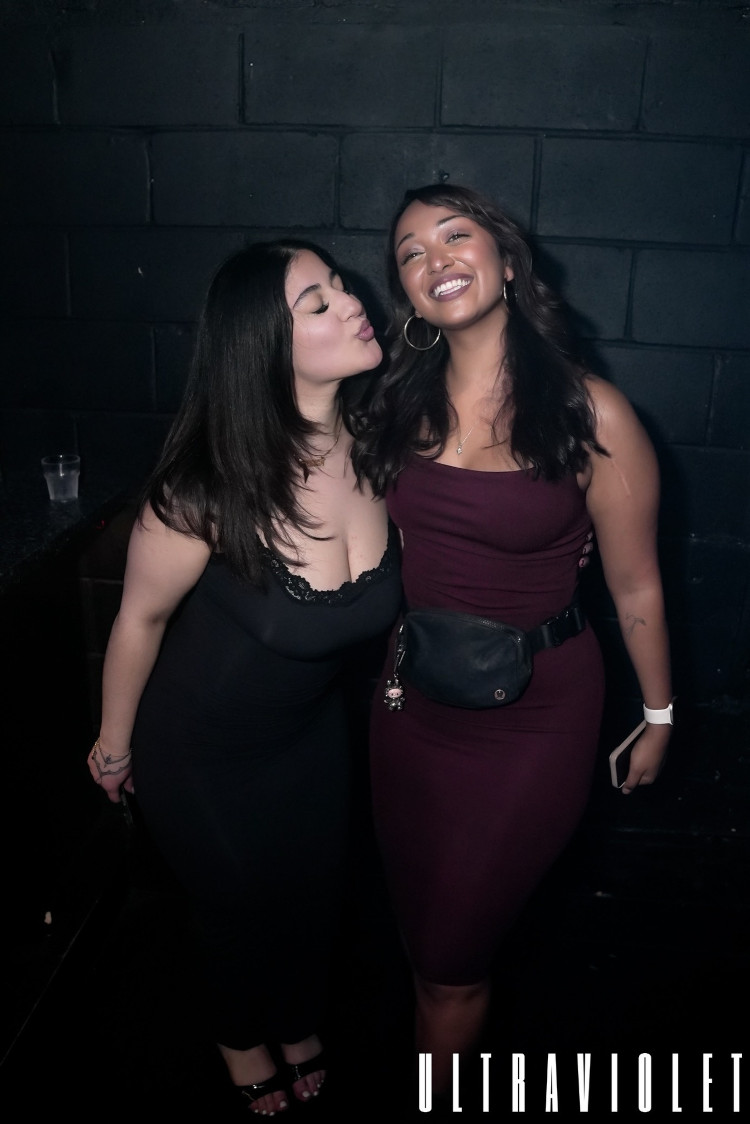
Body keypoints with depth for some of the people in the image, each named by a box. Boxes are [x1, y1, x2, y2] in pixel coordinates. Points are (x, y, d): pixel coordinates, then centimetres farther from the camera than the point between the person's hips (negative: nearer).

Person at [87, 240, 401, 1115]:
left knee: (312, 890, 25)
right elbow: (141, 618, -17)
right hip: (201, 749, -4)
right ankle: (243, 1039, 59)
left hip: (311, 727, 4)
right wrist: (114, 744, -3)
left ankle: (298, 1023, 61)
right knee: (240, 905, 22)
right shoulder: (207, 490, -35)